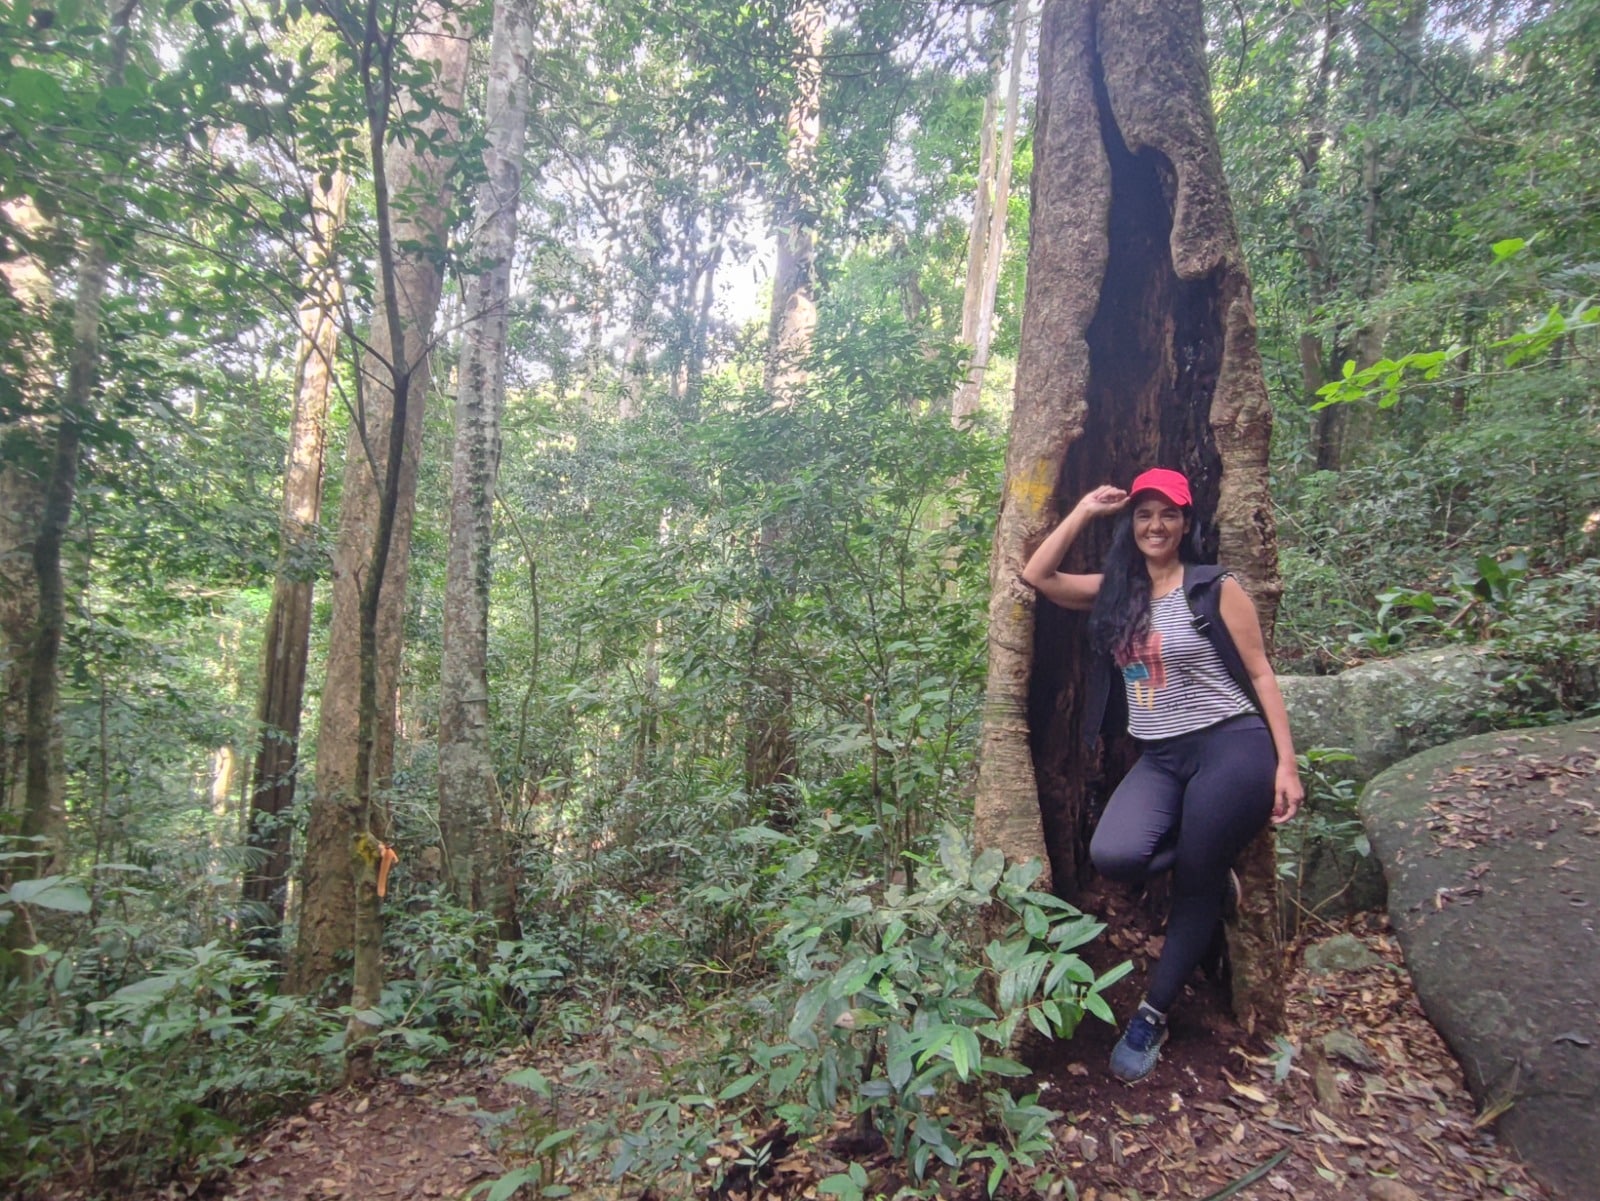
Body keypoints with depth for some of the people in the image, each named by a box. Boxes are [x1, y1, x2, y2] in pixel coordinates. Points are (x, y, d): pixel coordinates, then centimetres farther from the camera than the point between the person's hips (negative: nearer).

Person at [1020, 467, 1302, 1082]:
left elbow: (1261, 675, -1)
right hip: (1158, 758, 4)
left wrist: (1286, 764, -7)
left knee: (1195, 887, 0)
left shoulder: (1216, 588, -1)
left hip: (1229, 747, -4)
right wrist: (1086, 509, 5)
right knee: (1112, 855, -22)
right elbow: (1037, 575, 4)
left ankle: (1151, 1016, 20)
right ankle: (1212, 864, 10)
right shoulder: (1115, 593, 11)